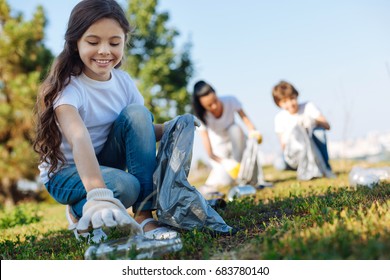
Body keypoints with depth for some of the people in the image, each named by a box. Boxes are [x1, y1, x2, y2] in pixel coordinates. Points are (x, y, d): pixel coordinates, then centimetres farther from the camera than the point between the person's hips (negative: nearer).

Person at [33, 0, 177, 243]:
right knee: (125, 186, -36)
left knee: (136, 113, -21)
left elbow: (143, 129, 0)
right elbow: (79, 139, -43)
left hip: (106, 163, 6)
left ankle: (144, 216, -20)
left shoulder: (123, 81, -6)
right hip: (65, 172, -6)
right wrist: (98, 195, -59)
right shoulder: (68, 87, -26)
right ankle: (79, 211, -1)